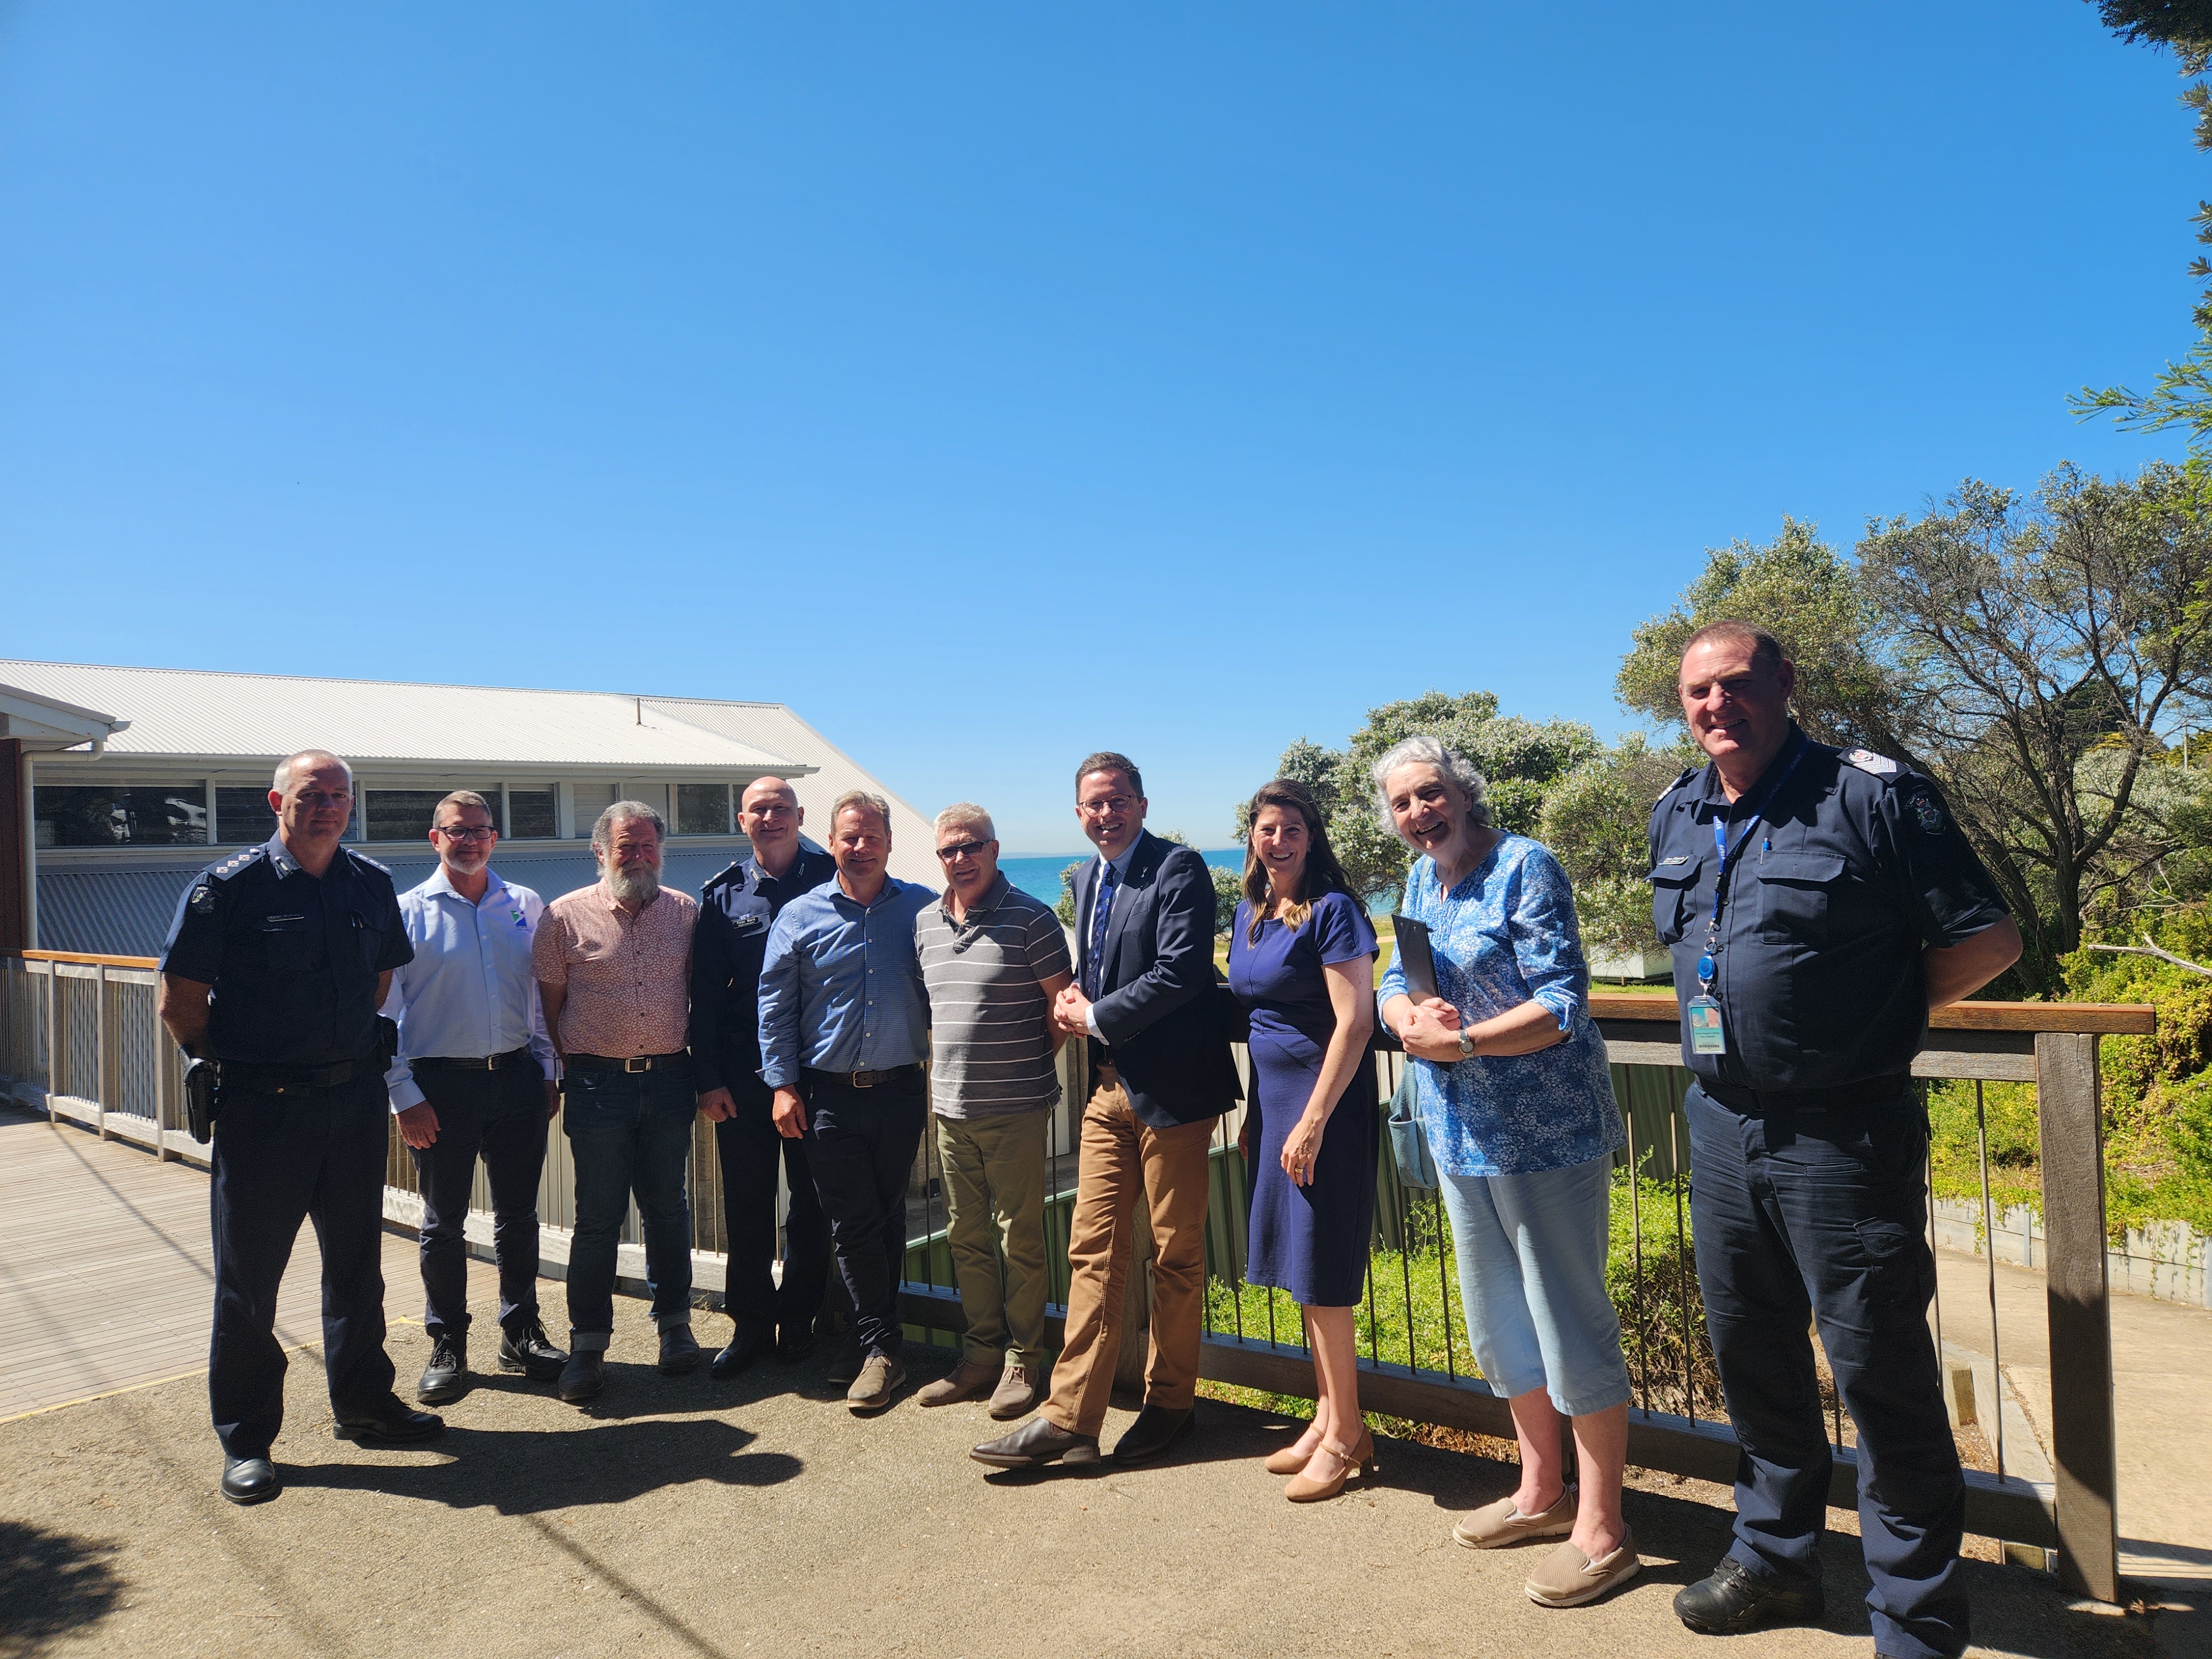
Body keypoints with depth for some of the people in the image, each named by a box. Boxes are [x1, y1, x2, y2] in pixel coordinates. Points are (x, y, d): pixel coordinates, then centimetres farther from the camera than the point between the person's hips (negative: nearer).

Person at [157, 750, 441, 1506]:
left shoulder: (373, 884, 4)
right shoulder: (228, 885, -10)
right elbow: (179, 1000, -6)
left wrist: (355, 1049, 12)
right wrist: (232, 1063, 2)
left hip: (355, 1098, 4)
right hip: (261, 1107, -4)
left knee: (357, 1262, 16)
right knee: (248, 1276, 7)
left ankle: (363, 1404, 32)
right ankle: (245, 1440, 21)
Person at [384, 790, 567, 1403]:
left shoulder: (527, 908, 6)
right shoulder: (408, 912, -1)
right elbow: (384, 1013, -2)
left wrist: (547, 1073, 6)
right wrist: (404, 1096, -7)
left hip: (517, 1077, 2)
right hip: (441, 1082, -2)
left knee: (518, 1215, 10)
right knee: (443, 1221, 8)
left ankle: (521, 1335, 25)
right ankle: (447, 1347, 22)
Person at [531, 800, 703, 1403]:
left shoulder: (685, 912, 5)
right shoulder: (566, 916, -2)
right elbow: (551, 1001, 4)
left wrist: (700, 1070, 9)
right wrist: (576, 1065, 4)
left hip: (670, 1080, 2)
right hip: (598, 1083, -2)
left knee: (668, 1208, 11)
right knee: (598, 1216, 3)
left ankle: (674, 1323, 26)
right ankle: (588, 1343, 14)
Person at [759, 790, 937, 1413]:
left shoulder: (922, 909, 2)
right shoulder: (800, 916, 1)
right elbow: (775, 1006, 3)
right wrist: (783, 1086, -2)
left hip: (900, 1090, 0)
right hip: (829, 1096, 0)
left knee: (887, 1216, 10)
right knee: (853, 1223, 3)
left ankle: (873, 1340, 24)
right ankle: (882, 1346, 16)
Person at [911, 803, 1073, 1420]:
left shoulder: (1030, 918, -8)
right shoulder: (925, 923, 9)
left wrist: (1030, 1064, -3)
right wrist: (947, 1066, 11)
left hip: (1016, 1109, -6)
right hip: (951, 1108, 6)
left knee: (1019, 1238, 2)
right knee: (966, 1236, 13)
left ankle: (1023, 1362, 15)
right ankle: (982, 1353, 27)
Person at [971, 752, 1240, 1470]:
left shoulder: (1179, 870, -11)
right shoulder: (1089, 876, 14)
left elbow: (1181, 972, -21)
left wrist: (1096, 1017, -13)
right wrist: (1074, 1001, 3)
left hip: (1171, 1087, -7)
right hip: (1110, 1086, 7)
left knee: (1175, 1254, 8)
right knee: (1093, 1251, 6)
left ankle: (1169, 1402, 24)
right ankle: (1069, 1418, 11)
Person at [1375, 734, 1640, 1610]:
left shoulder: (1524, 868, -15)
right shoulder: (1421, 882, 9)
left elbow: (1563, 1004, -19)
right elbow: (1393, 986, 9)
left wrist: (1461, 1041, -25)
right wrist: (1408, 1015, -13)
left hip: (1546, 1135, -8)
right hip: (1463, 1137, 8)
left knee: (1571, 1324, 2)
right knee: (1498, 1323, 19)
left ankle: (1600, 1532, 17)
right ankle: (1542, 1492, 37)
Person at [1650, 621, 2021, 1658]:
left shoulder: (1871, 796, -12)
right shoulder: (1675, 816, 8)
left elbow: (1988, 940, -9)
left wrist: (1873, 1018, -6)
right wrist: (1734, 1024, 10)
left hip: (1842, 1135, -6)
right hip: (1722, 1125, 7)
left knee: (1878, 1370, 2)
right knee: (1751, 1356, 18)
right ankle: (1776, 1557, 38)